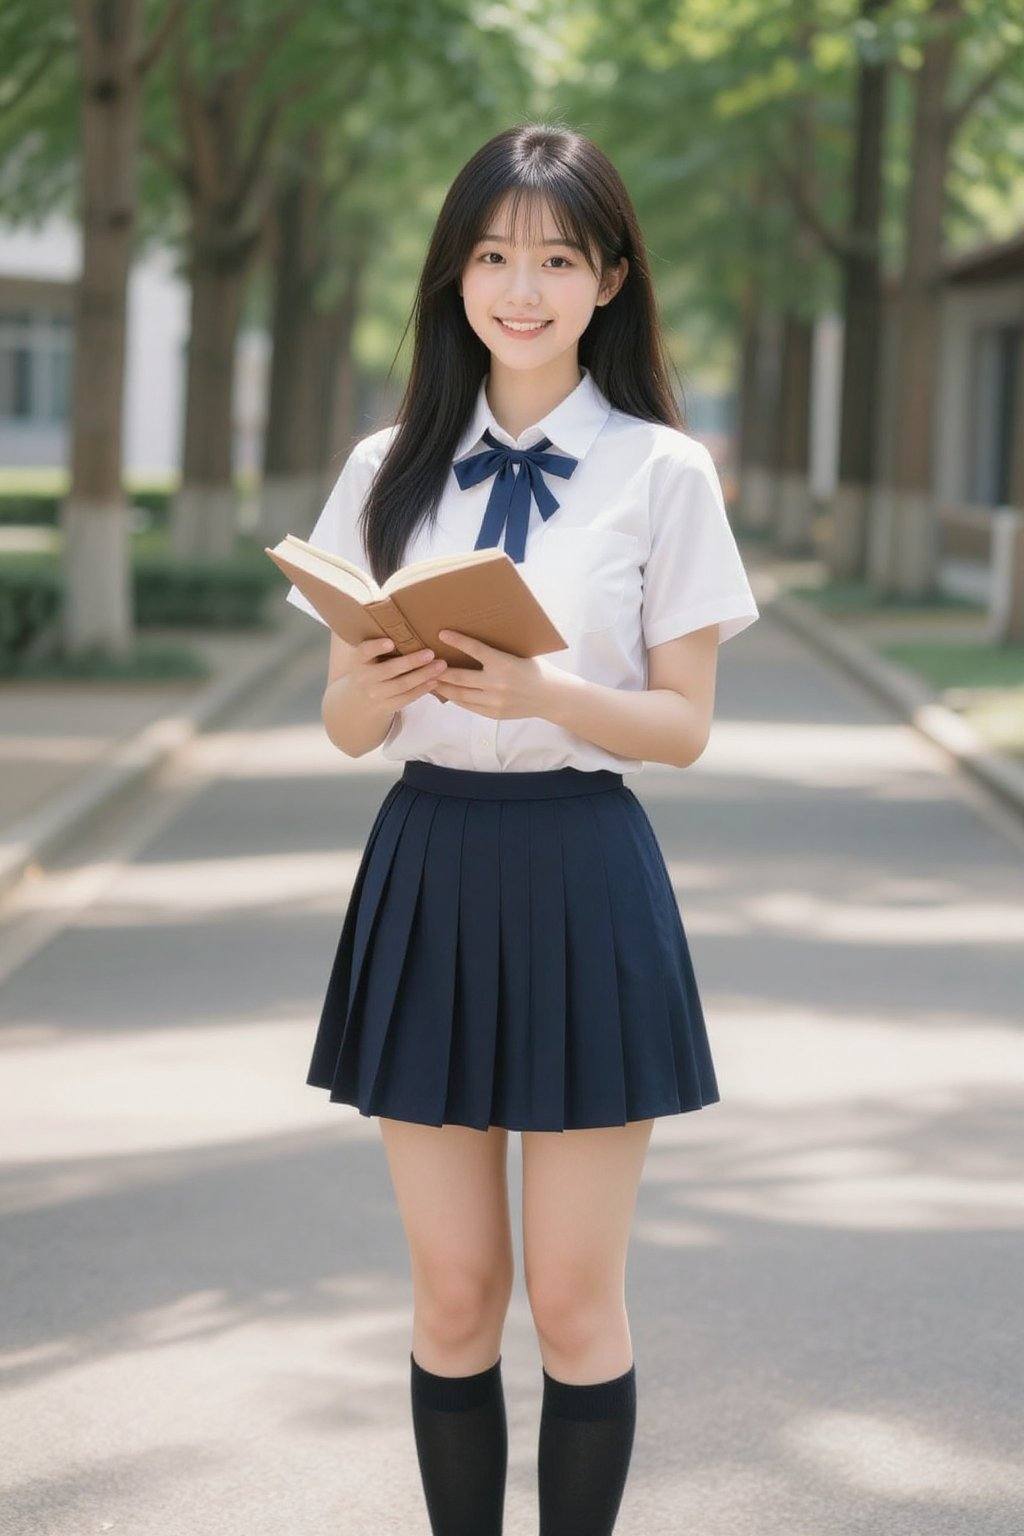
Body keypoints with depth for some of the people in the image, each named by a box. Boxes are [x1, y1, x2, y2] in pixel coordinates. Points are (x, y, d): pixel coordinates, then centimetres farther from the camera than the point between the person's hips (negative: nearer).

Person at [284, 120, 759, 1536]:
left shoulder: (662, 472, -1)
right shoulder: (390, 471, 7)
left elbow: (684, 725, -3)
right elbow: (344, 722, 7)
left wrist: (540, 691, -21)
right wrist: (384, 686, -16)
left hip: (583, 877, -2)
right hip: (425, 873, 3)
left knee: (574, 1301, 3)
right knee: (452, 1296, 8)